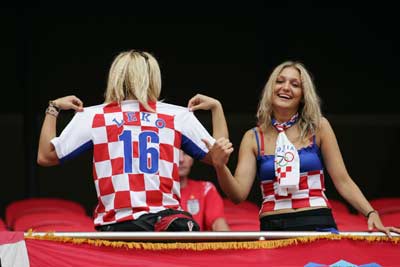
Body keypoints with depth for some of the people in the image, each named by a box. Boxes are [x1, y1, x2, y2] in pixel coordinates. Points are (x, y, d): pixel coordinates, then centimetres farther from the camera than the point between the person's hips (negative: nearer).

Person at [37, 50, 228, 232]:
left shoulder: (92, 117, 10)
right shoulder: (178, 116, 12)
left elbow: (45, 157, 14)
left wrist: (53, 109, 26)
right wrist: (216, 107, 32)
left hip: (117, 224, -1)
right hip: (168, 220, 1)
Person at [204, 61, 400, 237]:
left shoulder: (318, 127, 7)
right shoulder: (253, 138, 9)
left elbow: (343, 181, 6)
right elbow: (238, 194, 0)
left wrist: (371, 214, -8)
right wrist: (220, 167, -18)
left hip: (317, 225, -1)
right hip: (272, 228, 1)